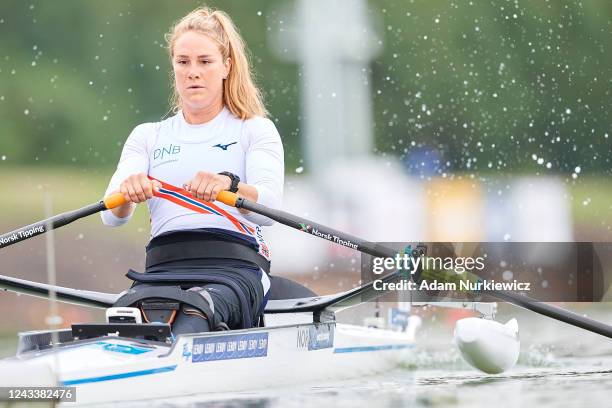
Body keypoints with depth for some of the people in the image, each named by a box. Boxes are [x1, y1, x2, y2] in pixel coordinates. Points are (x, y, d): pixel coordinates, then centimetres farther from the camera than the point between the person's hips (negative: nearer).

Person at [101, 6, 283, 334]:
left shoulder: (255, 129, 16)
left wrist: (229, 185, -28)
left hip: (235, 267, -3)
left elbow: (269, 207, -4)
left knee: (190, 322, -42)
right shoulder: (148, 136, 25)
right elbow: (112, 216, 9)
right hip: (163, 268, 3)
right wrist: (127, 192, -18)